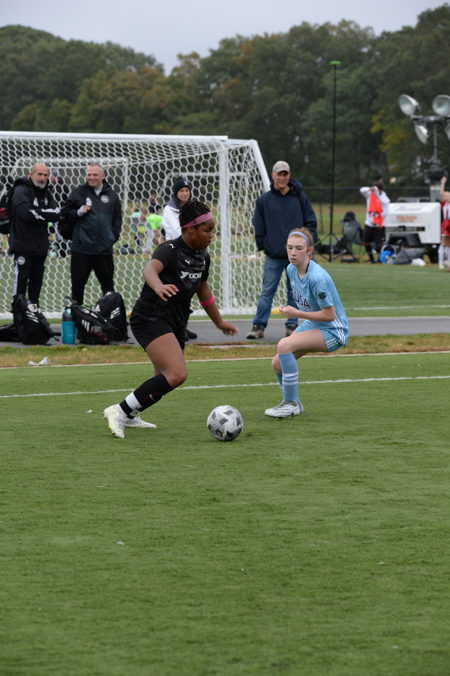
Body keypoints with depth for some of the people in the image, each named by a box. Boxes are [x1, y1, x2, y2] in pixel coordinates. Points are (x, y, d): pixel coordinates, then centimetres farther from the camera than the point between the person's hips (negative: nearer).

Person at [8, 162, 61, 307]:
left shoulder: (46, 193, 13)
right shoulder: (21, 190, -10)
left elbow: (57, 214, -1)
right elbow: (27, 213, -25)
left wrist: (37, 214, -14)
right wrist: (46, 214, -11)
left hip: (40, 246, 7)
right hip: (23, 245, -7)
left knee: (37, 281, 13)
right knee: (21, 279, -9)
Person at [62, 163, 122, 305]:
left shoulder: (112, 195, 9)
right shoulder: (78, 192, 3)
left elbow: (117, 218, 15)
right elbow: (66, 213, 4)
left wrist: (114, 236, 4)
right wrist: (79, 212, -13)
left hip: (104, 249, 2)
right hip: (82, 248, -2)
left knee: (108, 283, 9)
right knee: (78, 284, 3)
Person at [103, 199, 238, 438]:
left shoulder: (202, 256, 9)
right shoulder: (170, 250, -17)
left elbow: (203, 290, 26)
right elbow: (151, 268, -39)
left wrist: (219, 322, 36)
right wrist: (158, 286, -62)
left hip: (176, 324, 9)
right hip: (150, 318, -9)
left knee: (166, 379, 18)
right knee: (177, 374, -26)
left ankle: (129, 416, 41)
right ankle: (120, 411, -21)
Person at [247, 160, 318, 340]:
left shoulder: (300, 197, 5)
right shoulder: (264, 200, 4)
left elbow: (311, 222, 8)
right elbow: (259, 228, 6)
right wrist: (264, 246, -1)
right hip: (274, 256, -1)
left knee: (295, 291, 6)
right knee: (267, 291, -3)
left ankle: (292, 325, 14)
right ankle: (258, 326, -1)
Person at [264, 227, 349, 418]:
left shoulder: (317, 277, -28)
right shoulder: (291, 269, -2)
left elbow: (329, 315, -24)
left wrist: (297, 314, -22)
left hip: (333, 331, -9)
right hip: (311, 324, 9)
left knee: (284, 345, -27)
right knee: (277, 364, 0)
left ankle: (291, 404, -16)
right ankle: (293, 403, 25)